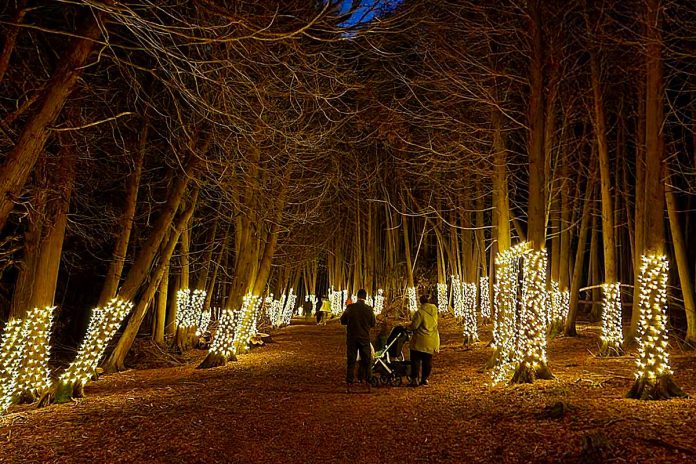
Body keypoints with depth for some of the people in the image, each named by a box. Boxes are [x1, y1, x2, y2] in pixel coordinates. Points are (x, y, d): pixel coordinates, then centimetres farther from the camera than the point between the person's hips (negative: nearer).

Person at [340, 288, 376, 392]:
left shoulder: (350, 308, -9)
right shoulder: (369, 309, -8)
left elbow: (342, 321, 0)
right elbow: (373, 324, 2)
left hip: (351, 338, 0)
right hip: (364, 338, 0)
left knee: (351, 361, 6)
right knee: (366, 361, 11)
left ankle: (349, 384, 5)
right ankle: (367, 383, 13)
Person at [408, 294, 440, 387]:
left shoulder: (420, 312, -18)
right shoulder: (434, 312, 4)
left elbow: (414, 325, -17)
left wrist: (408, 327, 3)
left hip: (420, 341, -6)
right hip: (432, 341, 6)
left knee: (416, 360, 3)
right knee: (428, 361, 14)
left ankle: (414, 379, 3)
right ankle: (425, 379, 20)